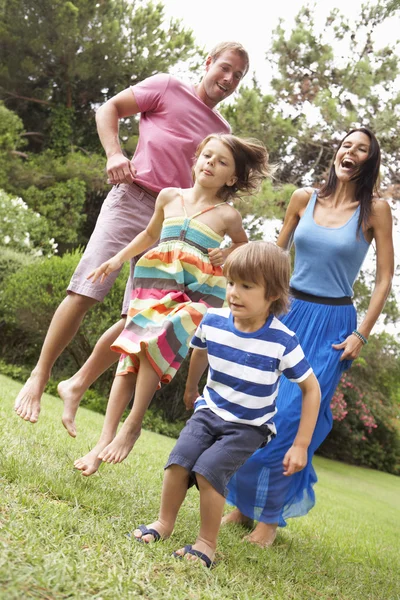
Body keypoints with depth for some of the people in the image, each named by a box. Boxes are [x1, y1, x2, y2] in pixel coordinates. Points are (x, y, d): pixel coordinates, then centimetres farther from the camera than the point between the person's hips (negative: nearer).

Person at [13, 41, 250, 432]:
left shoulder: (223, 133, 20)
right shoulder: (167, 88, 7)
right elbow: (109, 109, 4)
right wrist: (114, 153, -13)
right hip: (132, 199, -5)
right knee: (85, 293, -12)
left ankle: (77, 387, 14)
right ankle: (39, 377, 1)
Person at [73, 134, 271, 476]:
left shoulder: (228, 215, 4)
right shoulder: (169, 197, 11)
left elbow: (243, 245, 22)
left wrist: (227, 255, 2)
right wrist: (118, 259, 19)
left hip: (198, 294, -2)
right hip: (154, 284, 3)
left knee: (154, 348, -23)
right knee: (131, 355, -8)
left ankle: (133, 426, -6)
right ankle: (105, 441, -7)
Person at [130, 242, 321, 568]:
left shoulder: (282, 341, -22)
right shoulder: (213, 321, -10)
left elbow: (311, 389, -10)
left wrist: (301, 445, -11)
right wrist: (191, 388, 31)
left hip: (249, 426, -4)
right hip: (209, 411, 4)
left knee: (209, 469, -21)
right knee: (179, 459, -14)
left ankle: (207, 543, -2)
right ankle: (165, 523, 9)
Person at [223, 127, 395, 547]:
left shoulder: (375, 210, -2)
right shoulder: (304, 199, 5)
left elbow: (384, 278, -1)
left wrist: (361, 334, -7)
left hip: (331, 325, -3)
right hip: (287, 313, 3)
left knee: (293, 417, -7)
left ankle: (270, 516, 10)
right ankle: (242, 504, 20)